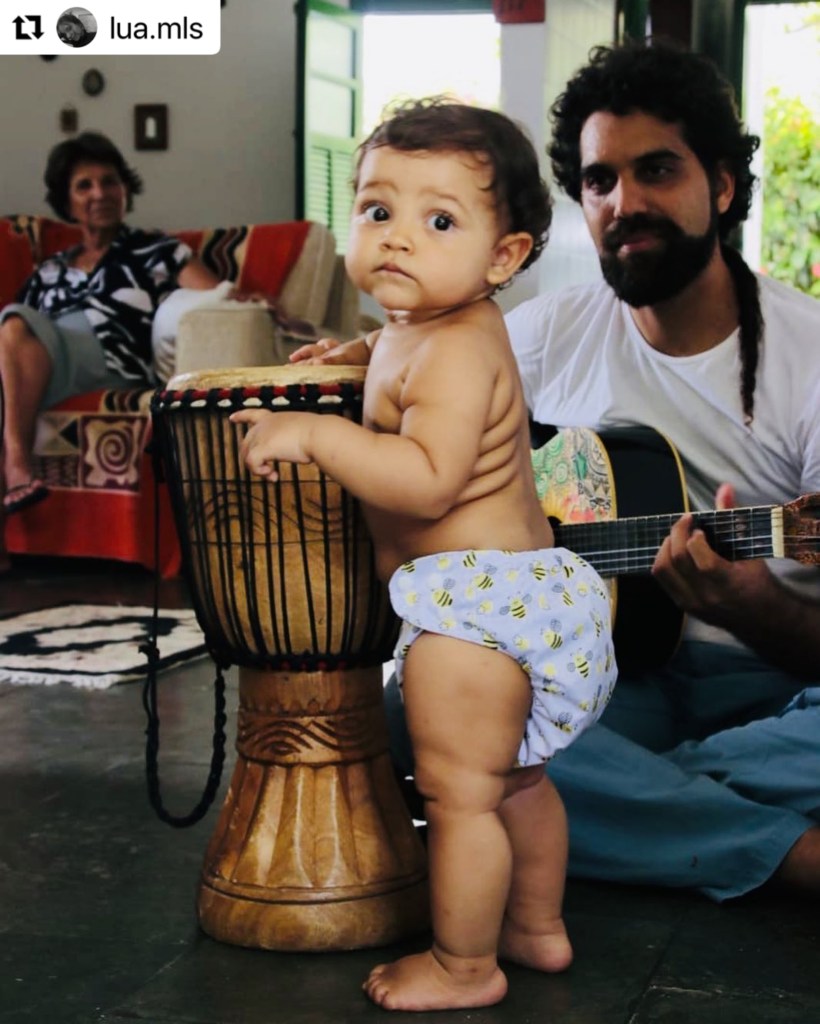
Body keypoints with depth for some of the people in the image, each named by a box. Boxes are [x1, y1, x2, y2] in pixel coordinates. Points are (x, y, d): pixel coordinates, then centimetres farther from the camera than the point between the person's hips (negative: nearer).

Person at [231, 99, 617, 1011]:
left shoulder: (455, 350, -21)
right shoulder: (423, 327, 10)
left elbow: (430, 481, -33)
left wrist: (314, 433, -32)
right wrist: (359, 352, 27)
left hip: (473, 600, -11)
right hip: (518, 585, 11)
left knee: (458, 792, 1)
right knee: (514, 779, 23)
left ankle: (463, 965, 16)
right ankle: (538, 927, 39)